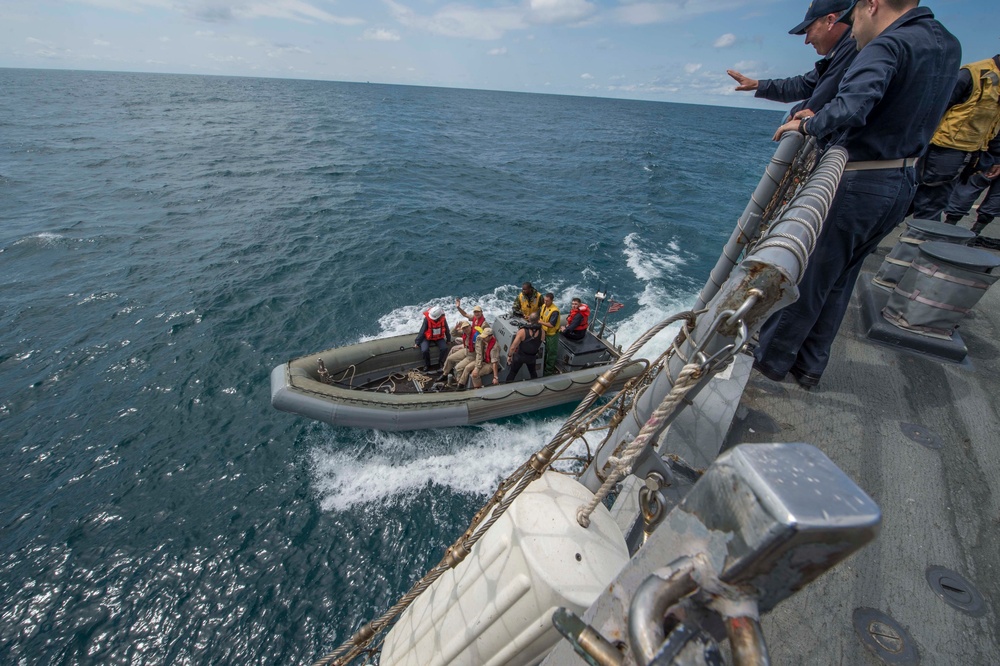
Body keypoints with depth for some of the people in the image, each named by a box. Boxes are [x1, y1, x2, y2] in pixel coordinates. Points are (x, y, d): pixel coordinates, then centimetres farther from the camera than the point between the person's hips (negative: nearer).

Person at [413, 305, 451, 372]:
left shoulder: (443, 319, -18)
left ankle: (440, 363, 7)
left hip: (439, 337, 2)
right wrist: (417, 342, -18)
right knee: (425, 350, -25)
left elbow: (447, 330, -2)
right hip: (427, 337, -2)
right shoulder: (427, 319, -26)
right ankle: (427, 365, 5)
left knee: (444, 348, -21)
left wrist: (448, 340, 8)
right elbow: (422, 331, -19)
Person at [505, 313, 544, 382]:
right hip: (532, 356, 3)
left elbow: (513, 347, -25)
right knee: (533, 372, 30)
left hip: (520, 356, -3)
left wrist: (509, 355, -9)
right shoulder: (541, 331, -20)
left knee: (512, 372, 18)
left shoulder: (522, 331, -30)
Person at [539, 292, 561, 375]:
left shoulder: (555, 311, -28)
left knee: (551, 352, 9)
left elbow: (551, 325, -30)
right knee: (544, 350, 24)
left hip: (552, 334, -8)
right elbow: (540, 315, 15)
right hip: (544, 332, 8)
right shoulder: (544, 306, -2)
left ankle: (549, 370, 23)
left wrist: (540, 322, -30)